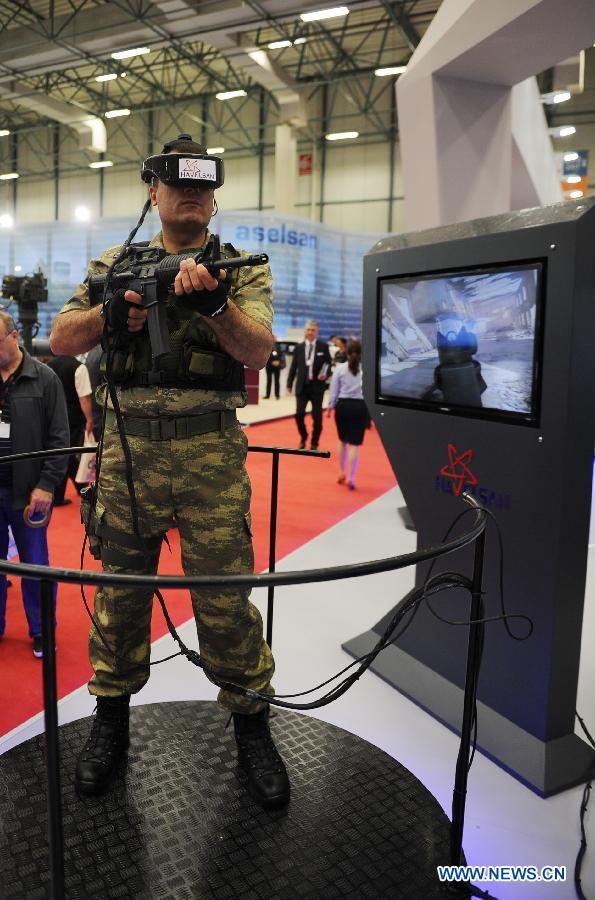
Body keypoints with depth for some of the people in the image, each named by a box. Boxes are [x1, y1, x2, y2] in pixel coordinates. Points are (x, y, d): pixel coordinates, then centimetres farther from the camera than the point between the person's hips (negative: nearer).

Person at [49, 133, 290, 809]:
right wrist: (108, 314, -15)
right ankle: (110, 722, 31)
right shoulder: (115, 265, 12)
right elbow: (60, 339, 6)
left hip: (211, 455, -2)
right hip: (128, 450, 3)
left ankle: (252, 729, 19)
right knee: (119, 591, 11)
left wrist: (212, 302, -29)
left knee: (226, 597, 1)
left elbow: (259, 352, -10)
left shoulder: (241, 269, 6)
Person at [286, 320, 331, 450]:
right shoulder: (299, 347, 7)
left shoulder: (323, 346, 1)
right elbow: (294, 366, 8)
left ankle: (314, 444, 16)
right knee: (299, 414, -4)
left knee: (317, 416, 2)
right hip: (302, 386, 1)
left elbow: (328, 364, 3)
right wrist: (289, 383, 5)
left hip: (317, 386, -1)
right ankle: (303, 438, 22)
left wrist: (325, 374, -17)